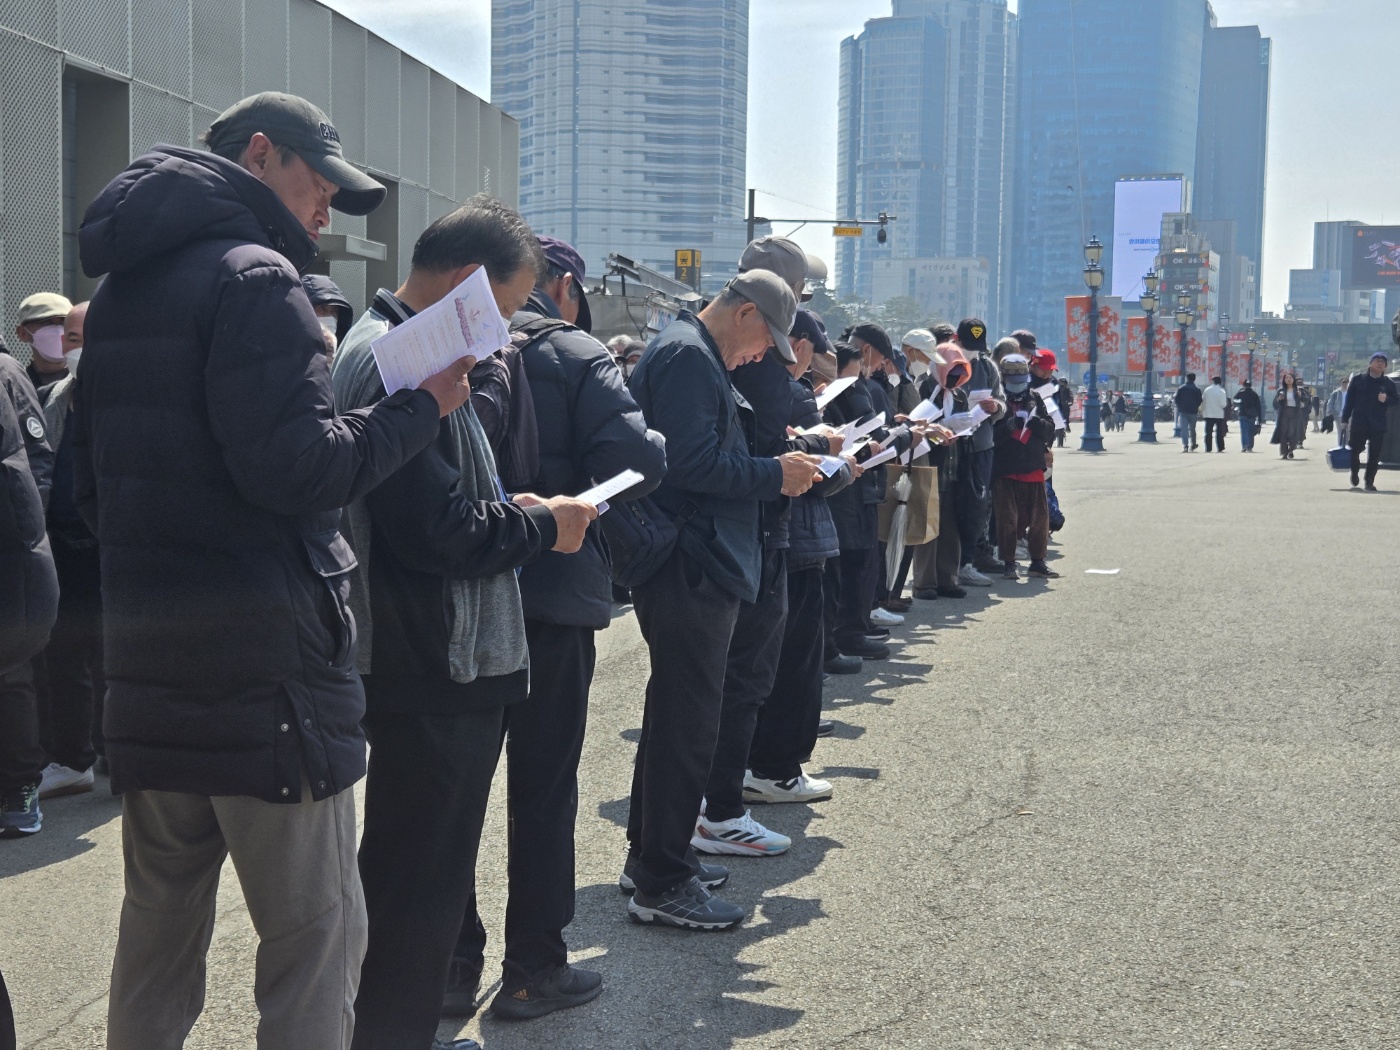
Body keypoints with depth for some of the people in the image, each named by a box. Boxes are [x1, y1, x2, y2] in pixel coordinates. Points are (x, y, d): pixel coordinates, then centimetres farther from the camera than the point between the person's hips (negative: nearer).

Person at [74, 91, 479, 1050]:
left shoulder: (122, 290, 16)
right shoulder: (253, 277, -10)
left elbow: (91, 487, 19)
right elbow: (294, 466, -20)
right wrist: (421, 406, -9)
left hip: (146, 658, 9)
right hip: (262, 660, -9)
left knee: (161, 927, 19)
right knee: (316, 935, -1)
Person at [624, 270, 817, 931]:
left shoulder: (692, 355, 20)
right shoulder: (688, 357, -14)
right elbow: (693, 461, -23)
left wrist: (780, 462, 10)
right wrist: (775, 474, -13)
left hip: (692, 570, 11)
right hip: (692, 570, -11)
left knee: (676, 713, 19)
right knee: (687, 722, -5)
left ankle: (650, 852, 31)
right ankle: (662, 884, 3)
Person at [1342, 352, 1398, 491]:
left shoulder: (1389, 383, 4)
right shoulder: (1358, 379, 1)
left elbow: (1396, 400, 8)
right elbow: (1349, 399, 2)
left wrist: (1386, 399, -15)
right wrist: (1345, 419, -1)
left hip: (1378, 425, 0)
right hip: (1358, 422, 0)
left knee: (1374, 454, 0)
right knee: (1354, 450, 8)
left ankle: (1369, 482, 8)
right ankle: (1355, 472, 35)